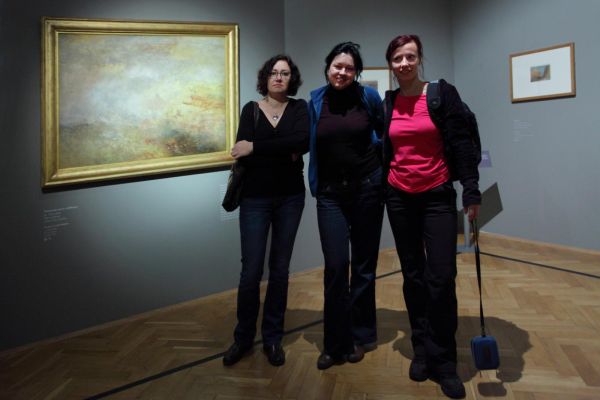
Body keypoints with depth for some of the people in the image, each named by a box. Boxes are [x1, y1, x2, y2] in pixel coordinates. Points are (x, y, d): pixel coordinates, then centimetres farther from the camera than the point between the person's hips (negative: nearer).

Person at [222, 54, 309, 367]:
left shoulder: (299, 108, 5)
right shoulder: (251, 109, 5)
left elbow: (303, 142, -16)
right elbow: (242, 152, -10)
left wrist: (256, 147, -19)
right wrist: (285, 153, -16)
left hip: (290, 197, 1)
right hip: (255, 198, -1)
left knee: (280, 269, 8)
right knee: (251, 271, -2)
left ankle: (273, 338, 23)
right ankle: (243, 338, 20)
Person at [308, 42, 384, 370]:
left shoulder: (368, 96, -1)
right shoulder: (315, 101, 4)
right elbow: (311, 143, 10)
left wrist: (382, 165, 4)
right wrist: (315, 184, 6)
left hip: (367, 187, 0)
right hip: (330, 193, 1)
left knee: (364, 265, 9)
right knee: (335, 266, -4)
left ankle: (360, 335, 26)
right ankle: (335, 344, 11)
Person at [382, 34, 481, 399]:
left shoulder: (443, 93, -2)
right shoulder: (387, 103, 7)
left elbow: (461, 144, -5)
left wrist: (472, 191, -11)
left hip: (438, 197, -2)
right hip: (399, 198, 3)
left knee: (441, 278, -6)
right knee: (413, 276, 9)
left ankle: (444, 362, 12)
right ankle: (422, 349, 25)